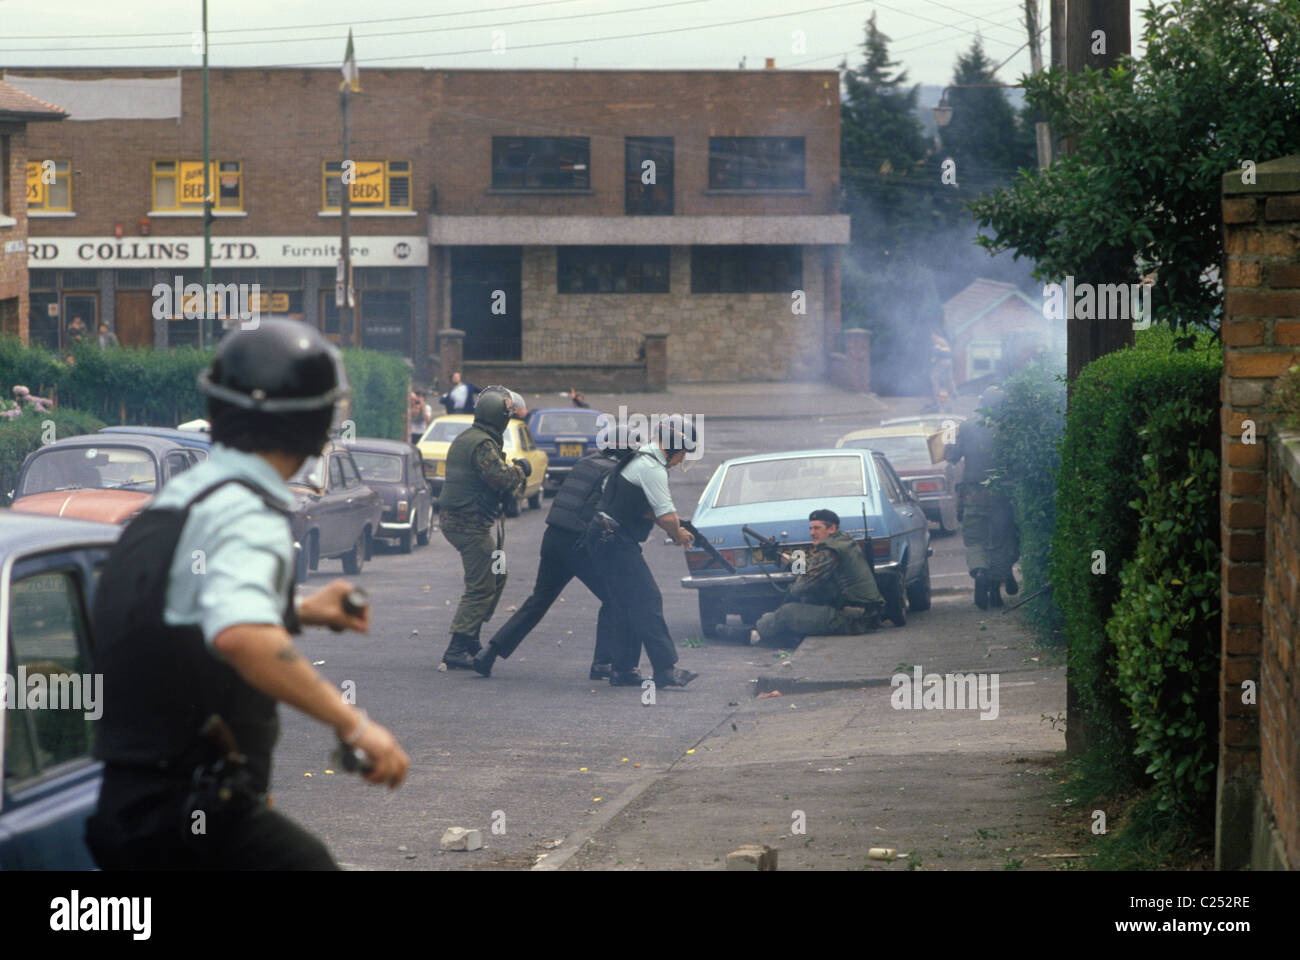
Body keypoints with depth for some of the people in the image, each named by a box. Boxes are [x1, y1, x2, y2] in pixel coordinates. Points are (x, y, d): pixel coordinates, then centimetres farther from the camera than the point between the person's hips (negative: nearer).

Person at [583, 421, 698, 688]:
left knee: (630, 606, 13)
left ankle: (624, 670, 14)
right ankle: (666, 669, -17)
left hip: (606, 540, 10)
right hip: (616, 543, -10)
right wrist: (677, 535, -1)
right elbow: (667, 516, -21)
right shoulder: (652, 468, -16)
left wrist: (675, 530, 15)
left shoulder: (639, 458, 17)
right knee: (647, 602, -13)